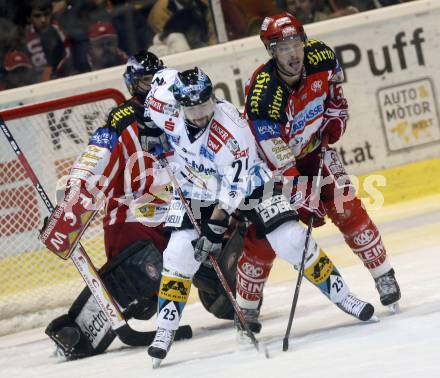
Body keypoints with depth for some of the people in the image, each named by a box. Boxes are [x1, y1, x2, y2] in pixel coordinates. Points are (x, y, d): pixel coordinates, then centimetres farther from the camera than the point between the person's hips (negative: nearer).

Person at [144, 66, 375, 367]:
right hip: (196, 192, 3)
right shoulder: (162, 105, -23)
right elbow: (163, 77, 2)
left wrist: (215, 228, -28)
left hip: (246, 183, -3)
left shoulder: (232, 131, -35)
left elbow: (235, 188, -29)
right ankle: (166, 328, -1)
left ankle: (339, 293, 7)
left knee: (291, 241, -11)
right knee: (179, 254, -13)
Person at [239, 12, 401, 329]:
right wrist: (304, 201, -35)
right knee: (263, 234, -5)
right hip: (272, 159, -4)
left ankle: (384, 276, 3)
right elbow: (281, 161, -33)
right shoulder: (262, 95, -35)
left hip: (314, 148, 4)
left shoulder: (320, 57, -21)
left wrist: (335, 120, -9)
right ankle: (247, 306, 9)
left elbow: (335, 92, 6)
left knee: (346, 208, -8)